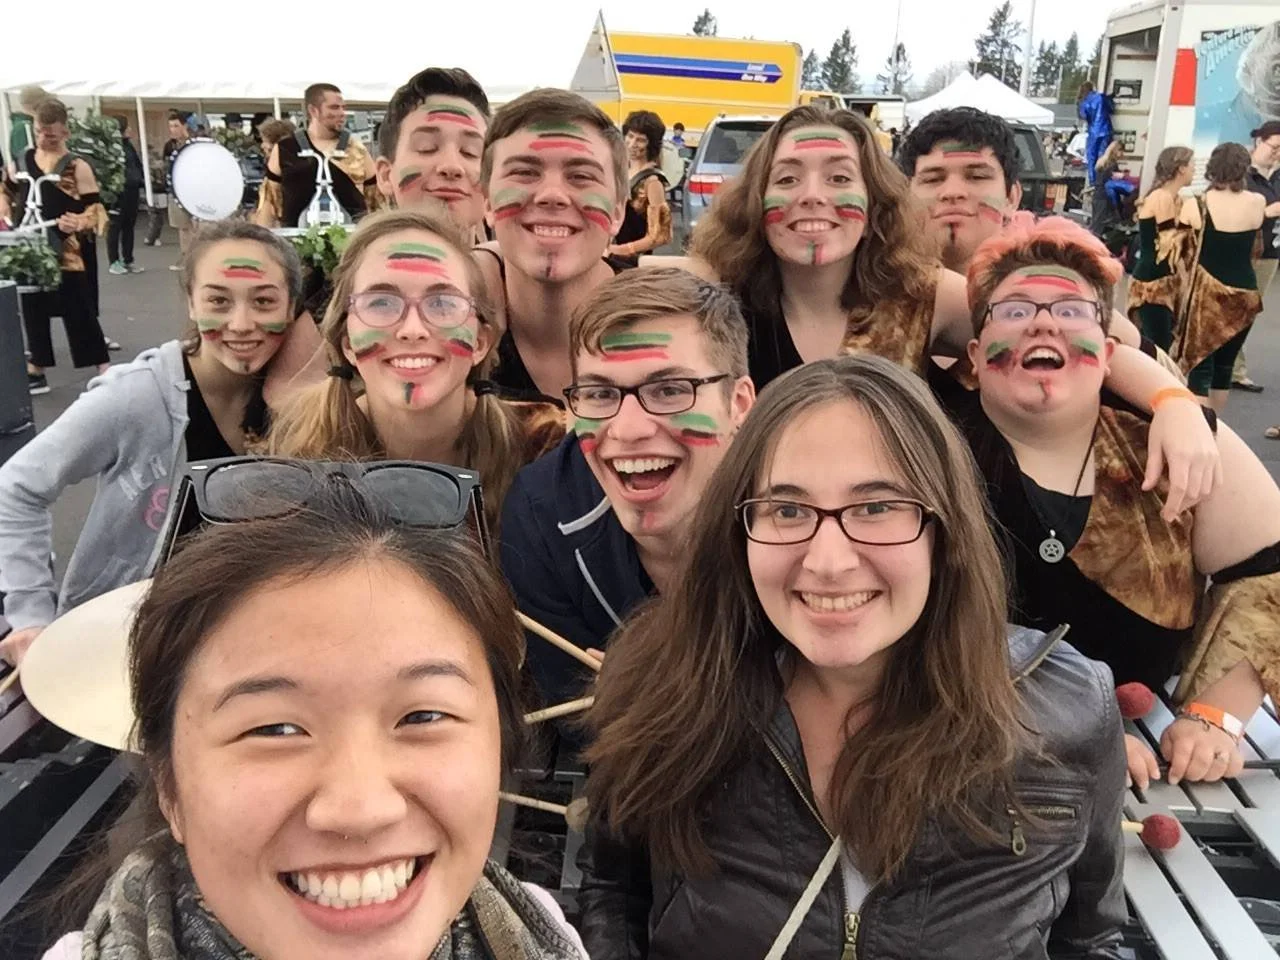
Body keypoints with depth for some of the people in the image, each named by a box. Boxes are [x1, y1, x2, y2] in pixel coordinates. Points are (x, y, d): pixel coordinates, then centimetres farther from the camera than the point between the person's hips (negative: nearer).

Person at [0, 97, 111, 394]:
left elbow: (96, 208, -10)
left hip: (67, 252, -5)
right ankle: (35, 372, 24)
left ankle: (106, 372, 3)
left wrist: (80, 223, -29)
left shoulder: (77, 167, -8)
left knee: (79, 311, -3)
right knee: (33, 309, 13)